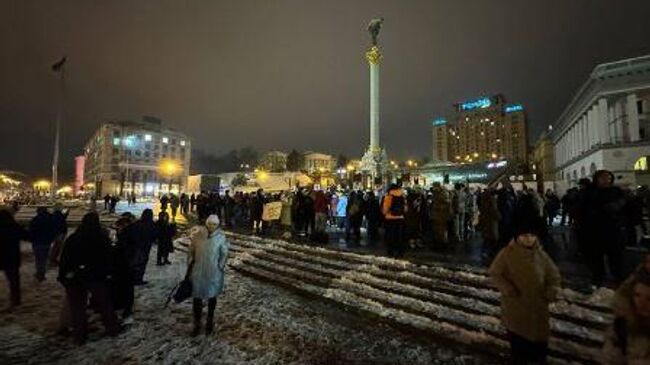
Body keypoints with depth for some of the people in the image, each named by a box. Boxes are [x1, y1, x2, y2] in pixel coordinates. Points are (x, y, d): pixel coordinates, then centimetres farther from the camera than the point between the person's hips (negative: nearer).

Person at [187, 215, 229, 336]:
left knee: (212, 297, 15)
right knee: (197, 297, 5)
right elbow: (191, 252, 3)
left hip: (214, 273, -1)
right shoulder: (197, 235, -6)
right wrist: (189, 267, 4)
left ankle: (210, 322, 35)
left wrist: (220, 268, -8)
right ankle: (197, 324, 23)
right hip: (198, 272, 1)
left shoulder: (221, 237, -10)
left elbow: (224, 254, -4)